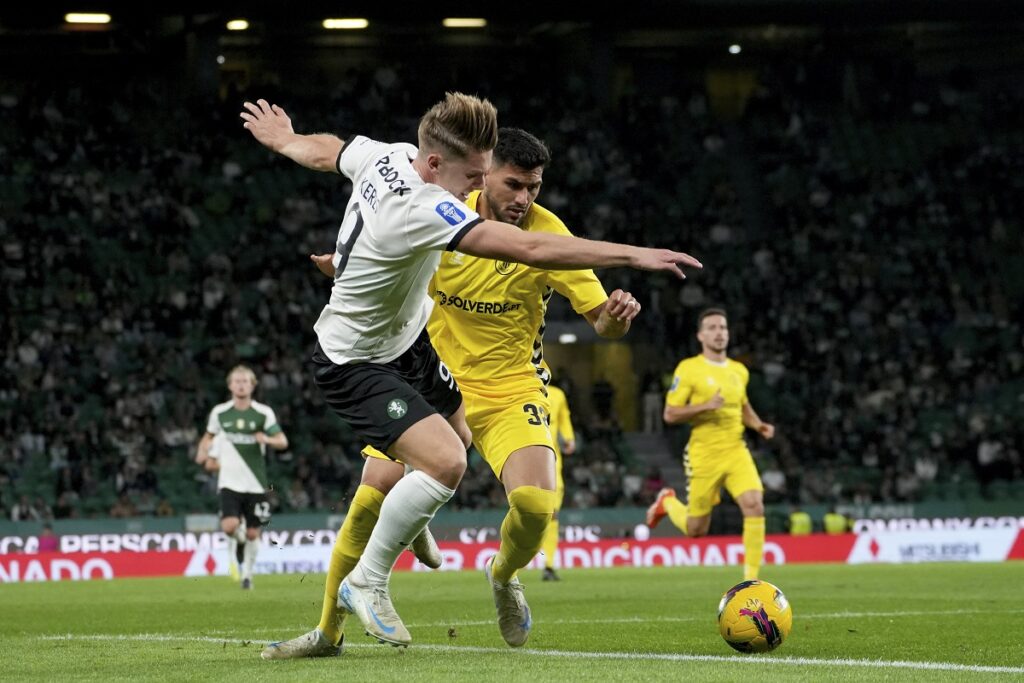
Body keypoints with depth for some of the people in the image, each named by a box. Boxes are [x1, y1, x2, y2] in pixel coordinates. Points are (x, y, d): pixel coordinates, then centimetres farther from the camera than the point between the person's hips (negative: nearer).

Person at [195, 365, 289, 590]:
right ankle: (237, 540, 16)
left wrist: (268, 439, -23)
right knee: (229, 526, -20)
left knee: (253, 534, 3)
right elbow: (209, 435, 21)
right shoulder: (220, 413, 2)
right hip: (230, 482, 0)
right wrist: (203, 454, 4)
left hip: (255, 484, 0)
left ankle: (247, 573, 25)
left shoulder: (264, 413, -3)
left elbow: (283, 442, -3)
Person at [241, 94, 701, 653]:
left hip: (407, 340, 10)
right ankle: (367, 583, -6)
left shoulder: (385, 156, -11)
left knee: (463, 434, 23)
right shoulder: (424, 210, -37)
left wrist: (284, 140, 35)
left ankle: (407, 521, 50)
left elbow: (324, 151, 12)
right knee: (444, 462, -24)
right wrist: (633, 255, -39)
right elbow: (531, 250, -41)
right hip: (356, 365, -10)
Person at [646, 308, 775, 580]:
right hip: (704, 454, -4)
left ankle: (751, 579, -12)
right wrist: (705, 406, -22)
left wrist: (758, 425, 9)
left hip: (736, 451, 4)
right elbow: (670, 414, -9)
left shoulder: (739, 371, 11)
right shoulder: (688, 369, -6)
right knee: (696, 529, 5)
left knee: (755, 507, -20)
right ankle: (668, 502, 40)